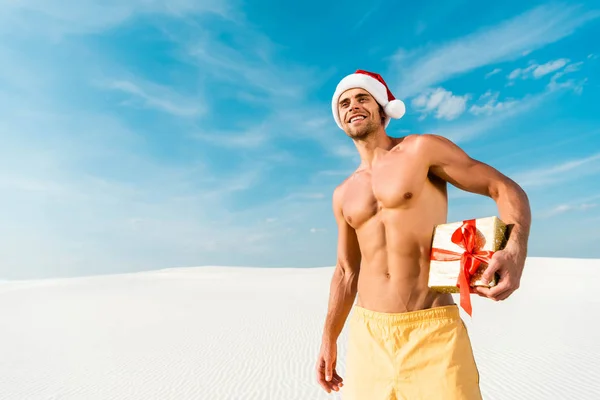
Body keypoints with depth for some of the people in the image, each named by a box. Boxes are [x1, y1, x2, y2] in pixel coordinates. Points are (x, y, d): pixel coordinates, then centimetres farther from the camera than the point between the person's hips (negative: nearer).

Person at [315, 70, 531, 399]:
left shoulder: (422, 149, -3)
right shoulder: (343, 194, 10)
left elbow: (506, 189, -2)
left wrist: (515, 250, -23)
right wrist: (329, 339, 15)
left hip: (433, 331, -4)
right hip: (367, 332, 5)